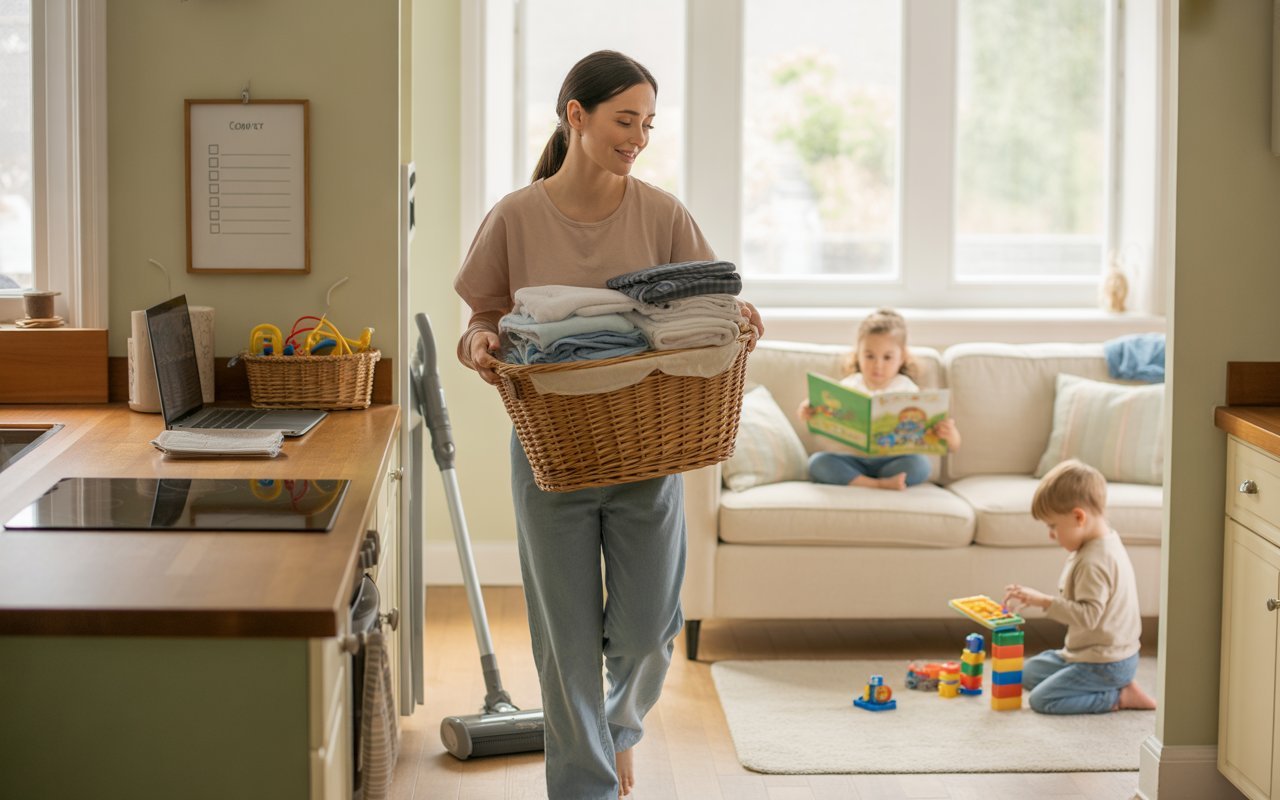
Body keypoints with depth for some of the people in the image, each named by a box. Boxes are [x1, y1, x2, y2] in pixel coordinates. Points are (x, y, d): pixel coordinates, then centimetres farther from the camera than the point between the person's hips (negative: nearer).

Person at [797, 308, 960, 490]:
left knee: (919, 464, -32)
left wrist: (949, 434, -27)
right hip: (854, 460, 2)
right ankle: (878, 485, -37)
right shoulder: (848, 386, 10)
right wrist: (809, 414, -14)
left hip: (892, 460, -2)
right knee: (817, 461, -27)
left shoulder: (907, 390, 4)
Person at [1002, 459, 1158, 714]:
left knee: (1042, 700, -15)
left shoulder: (1094, 561, -26)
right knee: (1028, 672, 20)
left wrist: (1043, 601, -33)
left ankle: (1121, 696, -6)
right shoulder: (1106, 544, 7)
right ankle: (1116, 685, 9)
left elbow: (1088, 615, -33)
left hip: (1105, 663, -11)